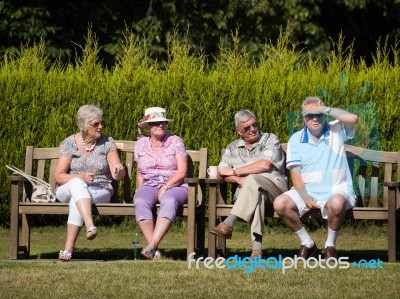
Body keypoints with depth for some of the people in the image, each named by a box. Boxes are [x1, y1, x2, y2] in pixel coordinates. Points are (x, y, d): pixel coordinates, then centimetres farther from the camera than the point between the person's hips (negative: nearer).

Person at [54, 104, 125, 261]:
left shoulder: (107, 143, 4)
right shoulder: (69, 144, 0)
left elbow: (117, 175, -1)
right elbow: (58, 176, -4)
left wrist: (118, 171, -26)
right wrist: (81, 177, -21)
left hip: (100, 191, 0)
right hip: (67, 191, 0)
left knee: (76, 201, -34)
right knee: (76, 183, -37)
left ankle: (68, 249, -37)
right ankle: (90, 226, -55)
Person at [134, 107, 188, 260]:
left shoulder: (175, 141, 6)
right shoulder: (140, 144, 15)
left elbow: (182, 171, -2)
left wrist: (165, 187, -13)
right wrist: (139, 190, 4)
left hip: (174, 187, -2)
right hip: (149, 187, 2)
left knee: (169, 201, -39)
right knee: (140, 202, -34)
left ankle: (151, 246, -48)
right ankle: (154, 251, -40)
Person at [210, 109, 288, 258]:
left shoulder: (271, 140, 9)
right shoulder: (233, 148, 22)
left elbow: (265, 165, -8)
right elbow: (221, 172, 12)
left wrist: (235, 171, -1)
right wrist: (238, 179, -11)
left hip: (275, 186, -1)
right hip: (244, 191, 1)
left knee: (252, 180, -36)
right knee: (257, 193, -38)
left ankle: (229, 224, -43)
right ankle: (257, 246, -51)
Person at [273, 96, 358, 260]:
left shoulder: (336, 131, 2)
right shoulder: (296, 139, 7)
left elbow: (353, 118, -21)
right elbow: (295, 173, 1)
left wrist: (326, 109, -16)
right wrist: (305, 197, -15)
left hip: (336, 189, -3)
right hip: (307, 190, 3)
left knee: (337, 203, -38)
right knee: (280, 203, -22)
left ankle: (331, 245, -11)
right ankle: (308, 244, -1)